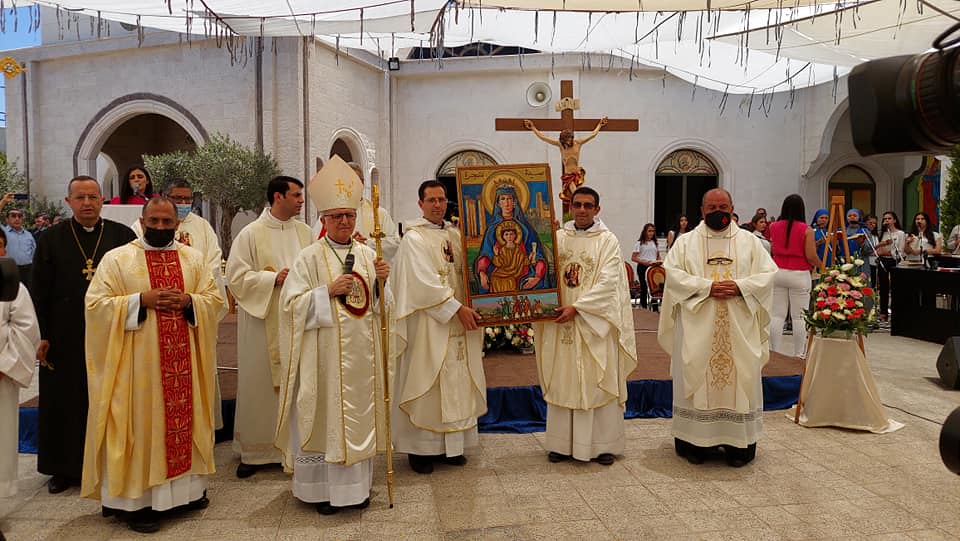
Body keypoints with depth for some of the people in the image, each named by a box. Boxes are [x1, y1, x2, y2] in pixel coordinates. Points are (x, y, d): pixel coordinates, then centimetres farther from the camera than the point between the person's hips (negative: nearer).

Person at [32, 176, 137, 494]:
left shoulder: (123, 236, 0)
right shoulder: (52, 239, 3)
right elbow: (40, 290, 3)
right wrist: (41, 335, -1)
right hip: (65, 338, 1)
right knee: (64, 403, 10)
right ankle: (64, 468, 26)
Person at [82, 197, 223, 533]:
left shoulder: (194, 259, 9)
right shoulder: (116, 258, 0)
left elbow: (215, 299, 6)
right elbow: (96, 304, -6)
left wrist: (188, 300, -13)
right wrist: (142, 299, -17)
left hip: (184, 363, 3)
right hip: (137, 363, -3)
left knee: (184, 419, 8)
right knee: (140, 424, 0)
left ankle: (185, 486, 21)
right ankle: (135, 498, 10)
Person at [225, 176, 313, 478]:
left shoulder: (305, 232, 8)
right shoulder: (251, 234, -3)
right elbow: (236, 277, -7)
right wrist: (274, 278, -16)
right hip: (262, 323, -3)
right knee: (259, 384, 5)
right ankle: (253, 451, 18)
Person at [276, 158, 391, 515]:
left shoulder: (368, 255, 9)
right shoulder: (310, 258, -5)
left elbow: (379, 303, 14)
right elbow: (290, 303, -9)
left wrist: (382, 281, -6)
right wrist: (328, 291, -19)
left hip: (362, 353, 5)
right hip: (325, 354, -4)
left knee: (359, 414, 11)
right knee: (324, 416, 2)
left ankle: (356, 484, 25)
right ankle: (321, 488, 16)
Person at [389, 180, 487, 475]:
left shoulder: (455, 235, 12)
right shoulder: (414, 238, -8)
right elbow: (425, 283, -16)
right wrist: (457, 309, -18)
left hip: (459, 324, 6)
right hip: (429, 324, -6)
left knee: (456, 384, 10)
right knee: (426, 385, 0)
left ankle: (451, 445, 21)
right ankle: (420, 448, 12)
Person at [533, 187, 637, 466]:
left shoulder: (607, 240, -2)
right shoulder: (557, 238, 8)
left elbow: (608, 282, -11)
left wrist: (576, 307, -18)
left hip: (595, 323, -3)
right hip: (561, 322, 3)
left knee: (599, 382, 3)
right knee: (562, 382, 8)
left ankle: (603, 443, 15)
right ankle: (562, 442, 18)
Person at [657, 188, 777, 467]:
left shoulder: (749, 241, 10)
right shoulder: (686, 241, 5)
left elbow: (768, 273, 3)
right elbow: (672, 273, -6)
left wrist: (740, 286, -14)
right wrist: (706, 287, -16)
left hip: (739, 328, 1)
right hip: (697, 328, -1)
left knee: (739, 379, 2)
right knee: (696, 379, 1)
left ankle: (737, 444, 11)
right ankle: (695, 441, 10)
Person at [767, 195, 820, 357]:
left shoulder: (774, 227, 2)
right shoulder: (806, 230, -7)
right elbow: (811, 256, -9)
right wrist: (821, 266, 11)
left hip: (778, 272, 3)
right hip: (799, 274, -3)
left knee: (777, 315, 5)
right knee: (799, 317, 3)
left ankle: (776, 352, 8)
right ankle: (799, 354, 8)